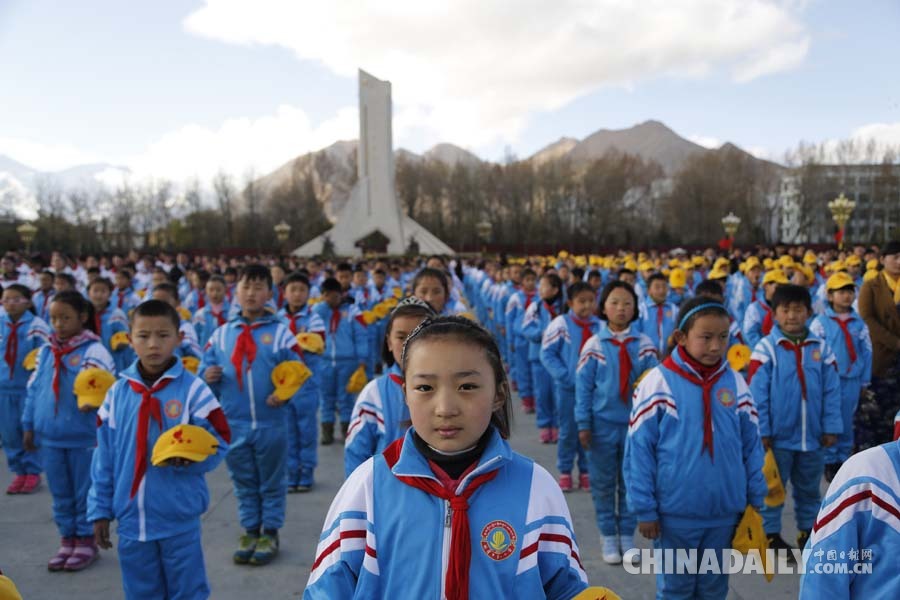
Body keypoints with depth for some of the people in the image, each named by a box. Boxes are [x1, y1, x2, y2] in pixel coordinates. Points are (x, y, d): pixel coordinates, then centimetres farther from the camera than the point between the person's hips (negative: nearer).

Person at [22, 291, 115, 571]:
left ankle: (86, 540, 23)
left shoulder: (94, 351, -11)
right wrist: (29, 426, 12)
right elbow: (33, 390, 12)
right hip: (50, 437, 5)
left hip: (83, 437, -5)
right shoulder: (45, 351, 7)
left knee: (85, 492, 8)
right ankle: (68, 539, 29)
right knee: (60, 493, 16)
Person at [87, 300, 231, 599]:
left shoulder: (193, 389, -9)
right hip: (130, 519, 4)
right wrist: (100, 510, 7)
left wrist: (189, 458, -26)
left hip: (179, 519, -3)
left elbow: (217, 446, -6)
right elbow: (103, 457, 7)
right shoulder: (117, 392, 2)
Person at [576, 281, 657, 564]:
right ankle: (609, 537, 24)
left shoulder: (644, 345, -3)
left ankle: (627, 535, 27)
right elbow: (583, 386, -3)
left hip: (636, 424, 1)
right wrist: (583, 424, -4)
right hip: (603, 424, -1)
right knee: (603, 484, 9)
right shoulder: (594, 345, -5)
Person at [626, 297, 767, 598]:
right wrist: (644, 508, -10)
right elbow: (639, 450, -11)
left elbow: (752, 446, 7)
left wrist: (755, 499, 7)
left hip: (725, 512, 3)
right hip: (675, 513, -3)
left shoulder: (736, 383, -2)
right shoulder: (658, 382, -13)